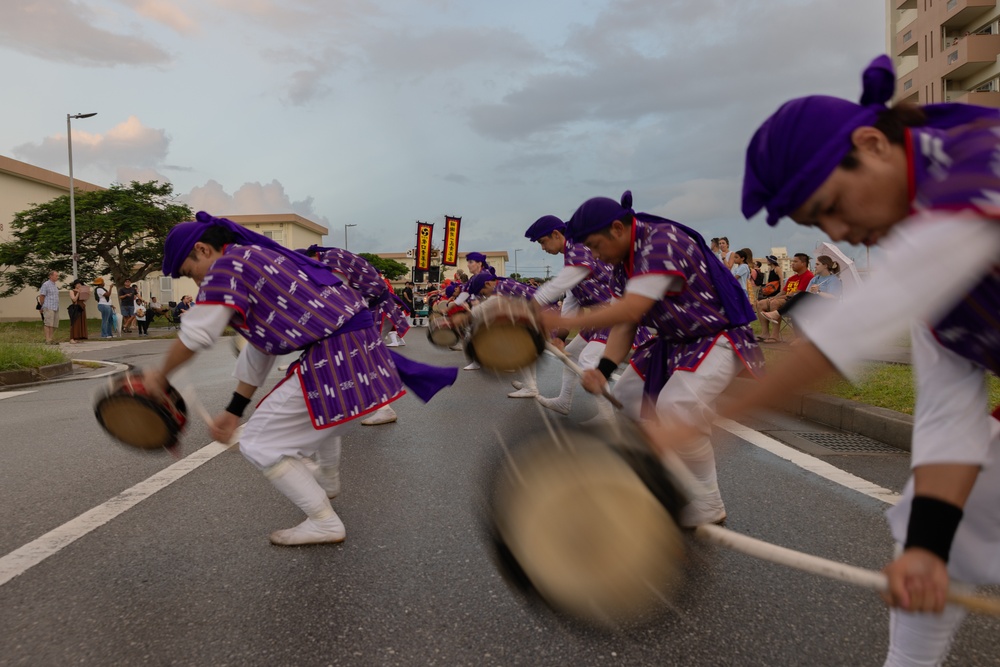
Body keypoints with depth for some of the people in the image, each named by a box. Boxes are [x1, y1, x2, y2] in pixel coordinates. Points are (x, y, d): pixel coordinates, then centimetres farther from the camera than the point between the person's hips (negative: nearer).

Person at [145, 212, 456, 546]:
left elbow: (194, 335, -8)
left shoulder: (228, 265, -6)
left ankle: (325, 523, 7)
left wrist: (160, 374, 12)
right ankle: (327, 482, 60)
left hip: (335, 360, -10)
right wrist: (234, 410, 28)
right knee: (319, 415, 38)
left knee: (259, 444, 2)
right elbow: (259, 349, 27)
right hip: (365, 346, 10)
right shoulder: (260, 258, 24)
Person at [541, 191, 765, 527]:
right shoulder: (622, 263, 1)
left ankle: (706, 511, -11)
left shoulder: (662, 241, -27)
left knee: (676, 407, -29)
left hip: (719, 338, -9)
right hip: (674, 344, 10)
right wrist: (604, 369, -19)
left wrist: (563, 322, -33)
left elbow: (631, 310, -35)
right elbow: (625, 324, -3)